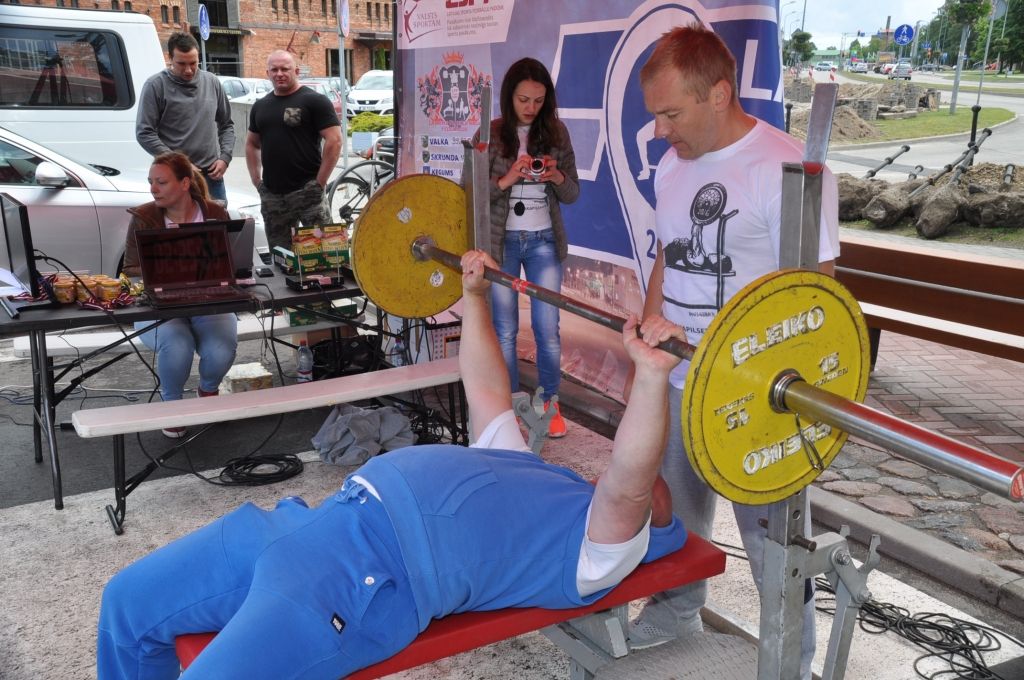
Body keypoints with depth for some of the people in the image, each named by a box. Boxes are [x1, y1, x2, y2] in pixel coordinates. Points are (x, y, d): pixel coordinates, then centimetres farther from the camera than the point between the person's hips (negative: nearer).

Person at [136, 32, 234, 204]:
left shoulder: (212, 82, 10)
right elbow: (144, 133, -6)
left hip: (212, 175, 4)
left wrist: (225, 157, 2)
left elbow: (227, 125, 18)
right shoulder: (155, 85, -3)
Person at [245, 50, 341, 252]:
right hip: (271, 195, 6)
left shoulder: (314, 101, -4)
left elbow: (334, 141, -10)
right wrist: (257, 181, 12)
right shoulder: (260, 106, 15)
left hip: (306, 191, -6)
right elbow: (252, 144, 24)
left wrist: (320, 182, -13)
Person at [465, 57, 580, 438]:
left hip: (544, 241, 1)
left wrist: (557, 178, -17)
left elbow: (573, 194, 4)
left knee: (547, 328, 2)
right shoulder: (490, 135, -5)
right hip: (502, 241, -1)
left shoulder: (556, 133, 1)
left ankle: (550, 404, 18)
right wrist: (506, 180, -22)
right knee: (504, 330, 6)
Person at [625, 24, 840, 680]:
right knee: (678, 508, 21)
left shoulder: (788, 170, -17)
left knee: (770, 534, 7)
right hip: (679, 383, 7)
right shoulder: (674, 166, 6)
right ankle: (678, 609, 44)